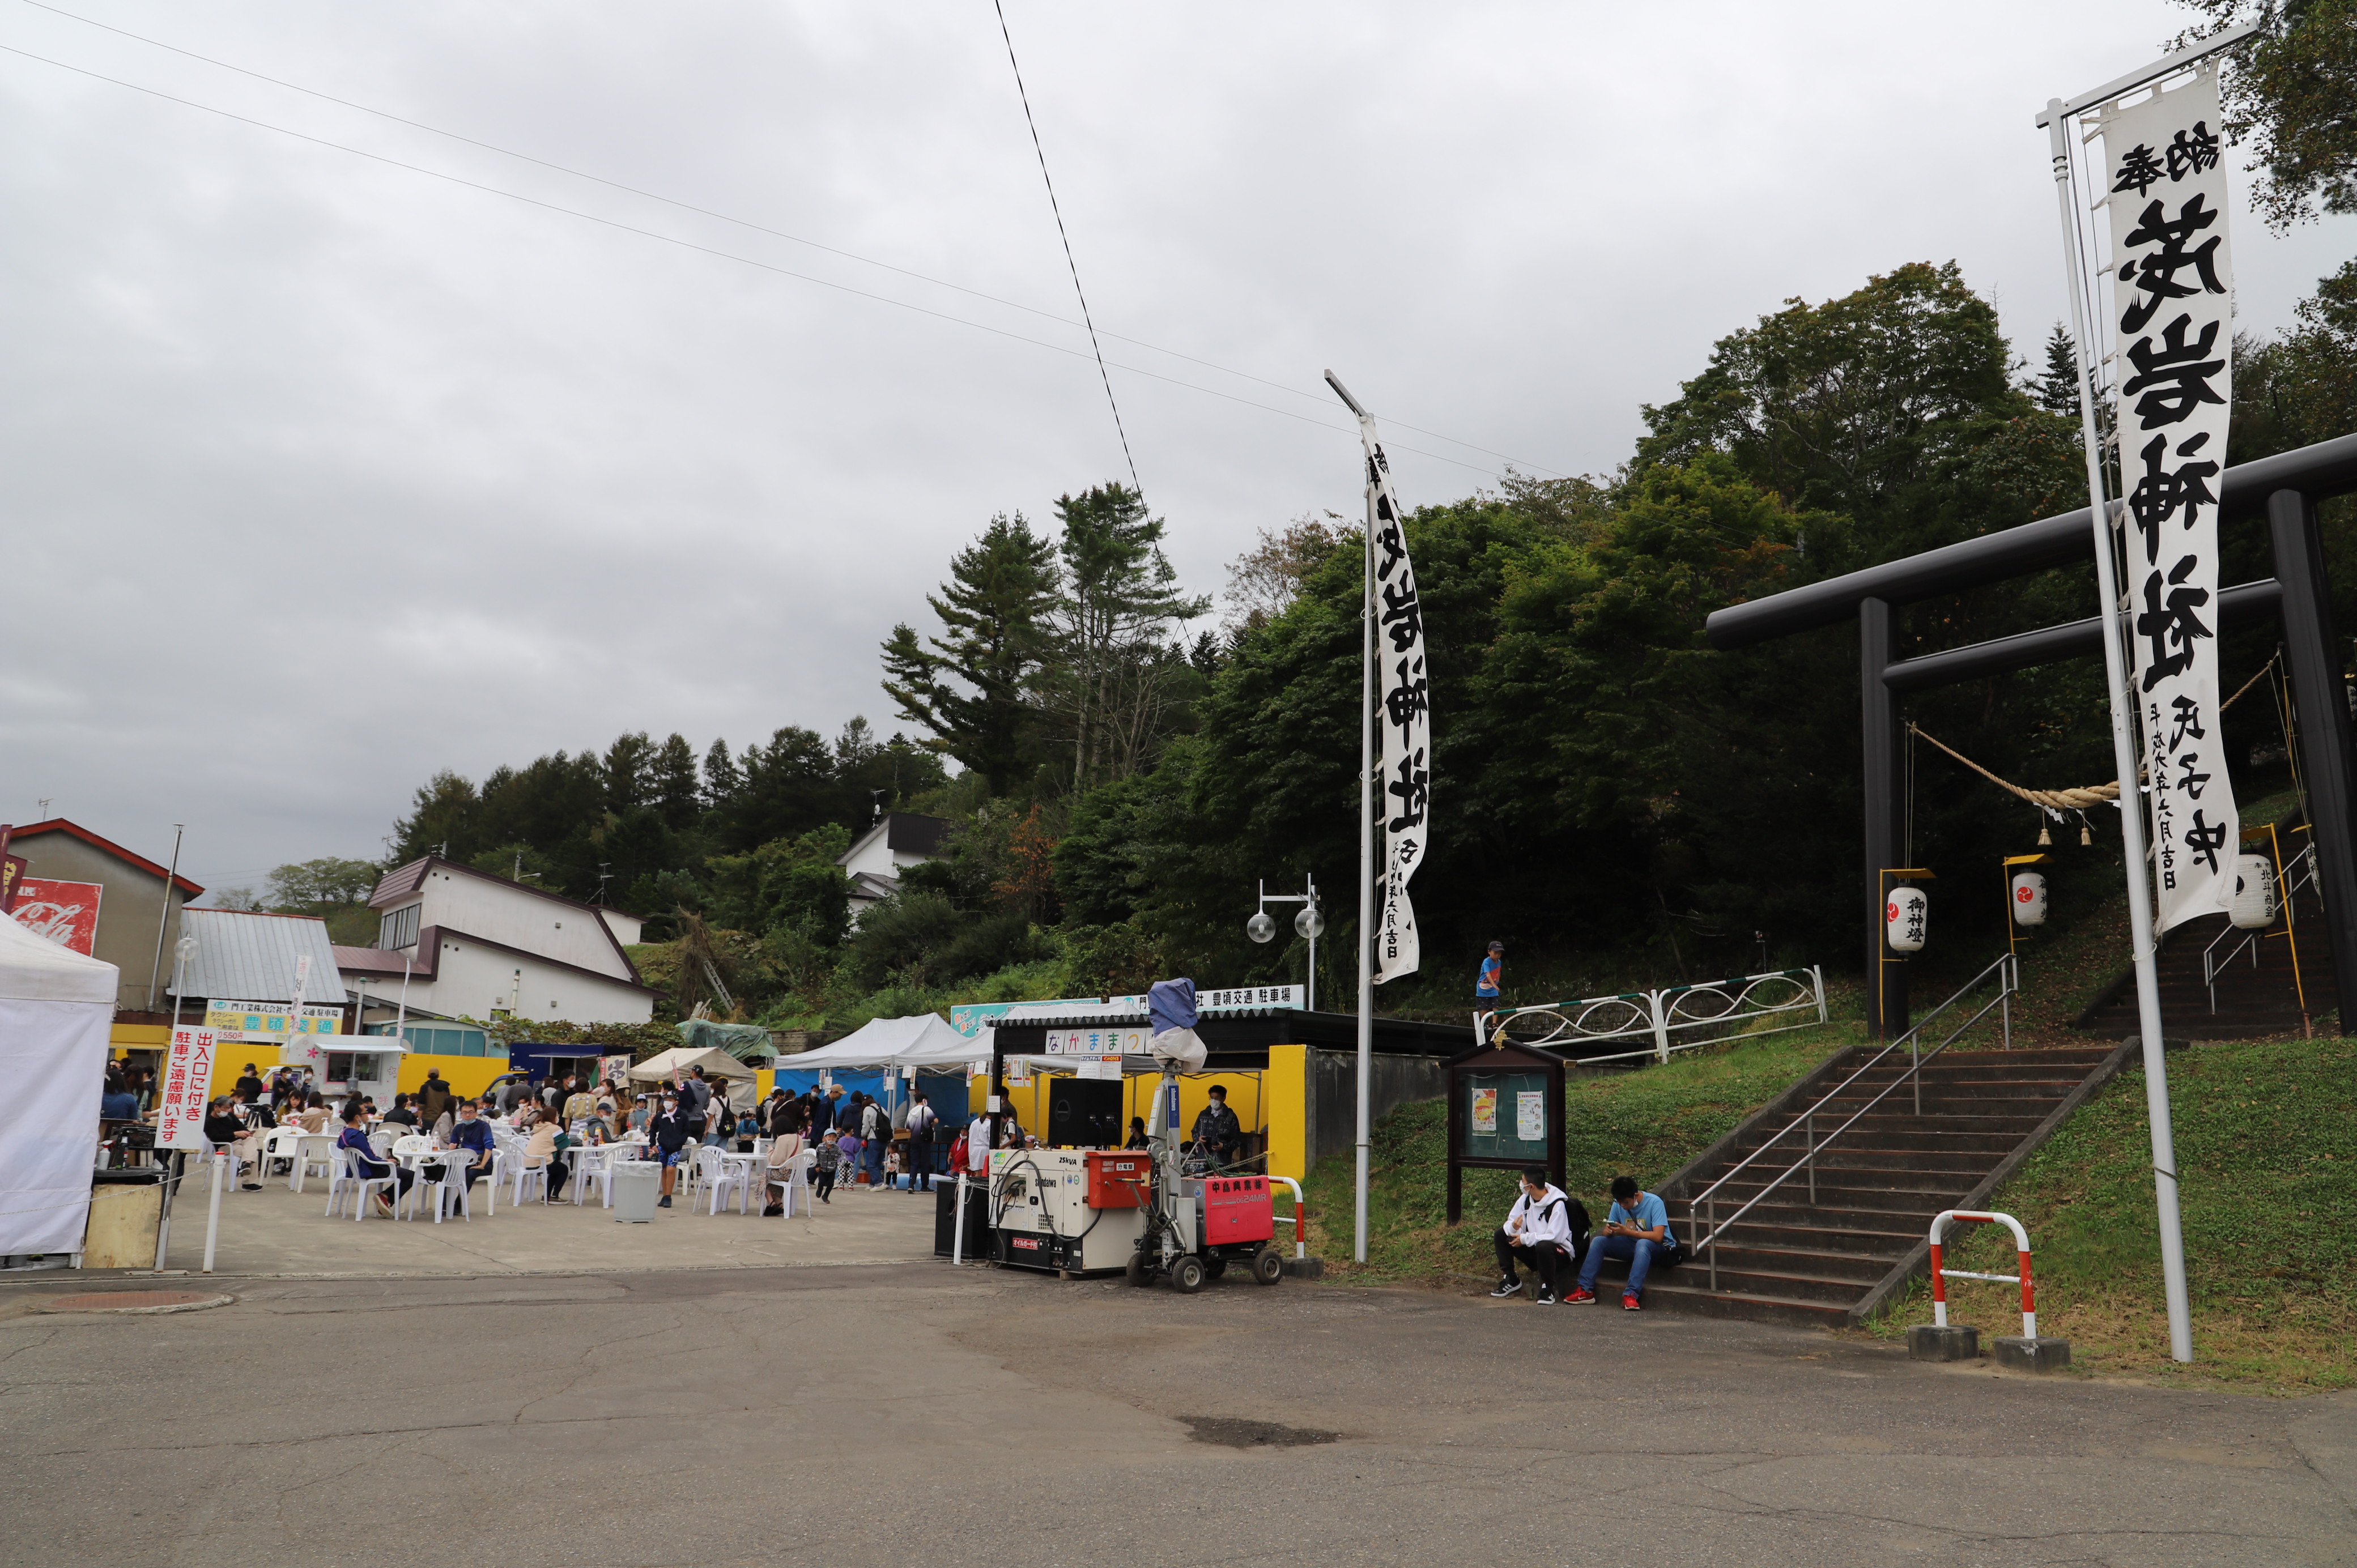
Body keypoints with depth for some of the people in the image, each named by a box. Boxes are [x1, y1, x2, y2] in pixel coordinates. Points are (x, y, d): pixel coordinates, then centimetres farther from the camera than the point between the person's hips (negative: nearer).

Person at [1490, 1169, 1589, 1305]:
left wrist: (1525, 1239, -24)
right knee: (1501, 1235, -4)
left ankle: (1547, 1289, -20)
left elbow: (1554, 1236, -27)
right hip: (1534, 1248, 7)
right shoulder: (1526, 1199, 0)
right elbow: (1510, 1223, 0)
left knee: (1544, 1246, -41)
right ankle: (1510, 1280, 5)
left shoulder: (1558, 1204, -22)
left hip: (1560, 1252, -7)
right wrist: (1514, 1228, -25)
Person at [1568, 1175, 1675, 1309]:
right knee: (1598, 1241, -15)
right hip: (1631, 1245, 6)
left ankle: (1631, 1295, -42)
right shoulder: (1618, 1204, -4)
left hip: (1659, 1247, -5)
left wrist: (1627, 1232, -34)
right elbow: (1606, 1232, -1)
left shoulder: (1654, 1203, -20)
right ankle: (1586, 1291, -17)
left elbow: (1658, 1236, -30)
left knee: (1642, 1244, -39)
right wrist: (1608, 1231, -27)